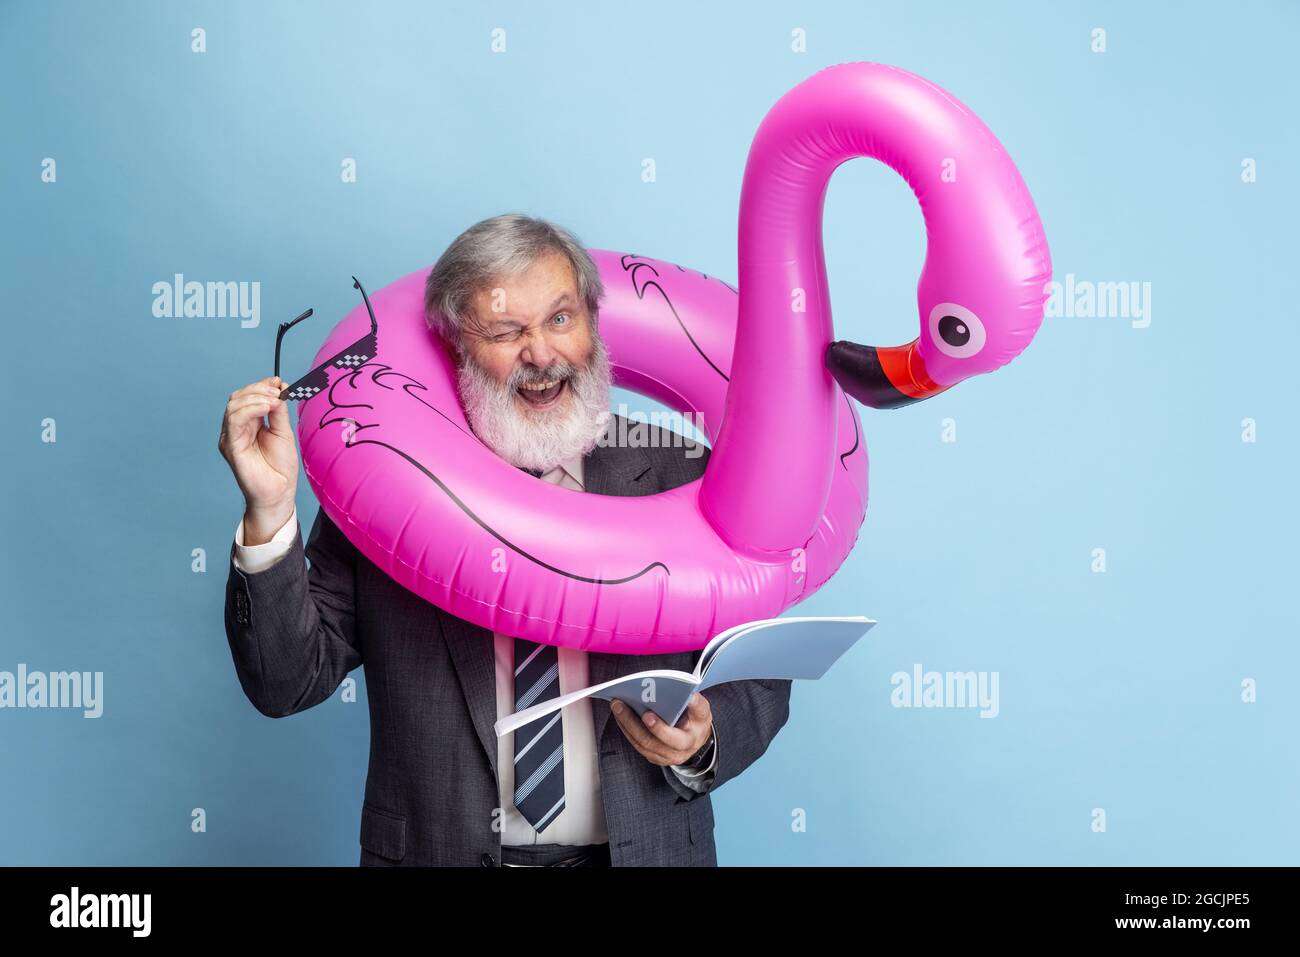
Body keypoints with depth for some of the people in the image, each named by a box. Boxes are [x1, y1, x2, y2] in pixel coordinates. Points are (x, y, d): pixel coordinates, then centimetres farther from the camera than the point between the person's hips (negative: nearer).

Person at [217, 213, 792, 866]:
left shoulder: (684, 478, 0)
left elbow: (760, 679, 5)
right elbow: (287, 686, -6)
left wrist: (702, 741, -15)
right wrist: (270, 511, -17)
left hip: (643, 849, 2)